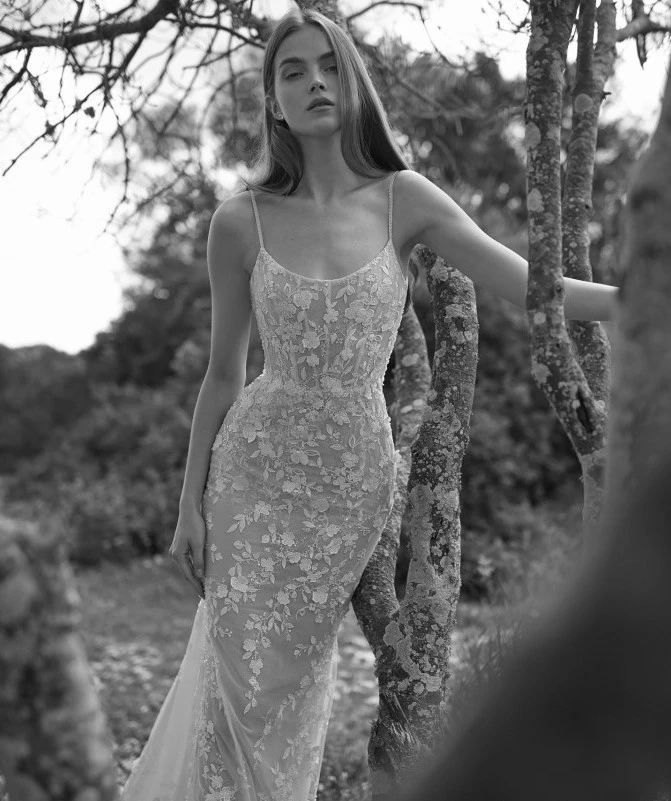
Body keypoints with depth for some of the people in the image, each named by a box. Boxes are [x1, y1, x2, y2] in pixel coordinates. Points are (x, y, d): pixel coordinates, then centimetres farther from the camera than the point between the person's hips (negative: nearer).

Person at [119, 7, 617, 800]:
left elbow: (533, 286, -7)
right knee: (245, 683, 0)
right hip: (258, 471, 0)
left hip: (358, 478, 1)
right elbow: (223, 375, 4)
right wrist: (189, 504, 4)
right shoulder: (241, 222, -3)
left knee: (291, 683, 10)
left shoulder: (403, 200, -2)